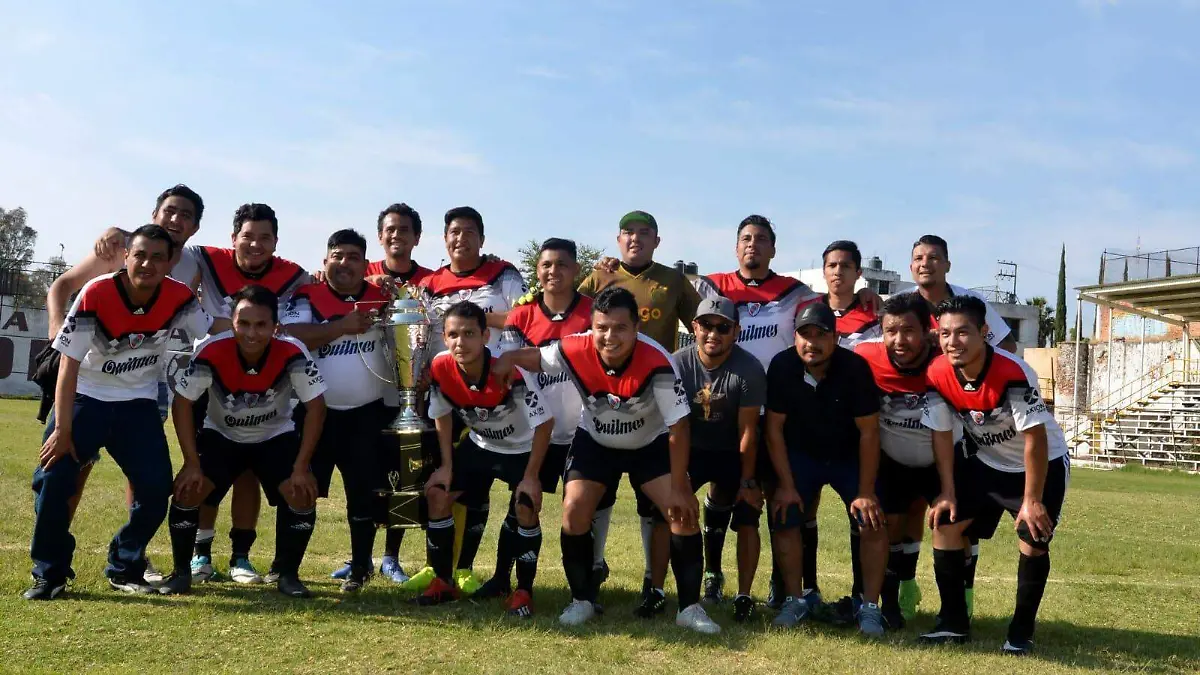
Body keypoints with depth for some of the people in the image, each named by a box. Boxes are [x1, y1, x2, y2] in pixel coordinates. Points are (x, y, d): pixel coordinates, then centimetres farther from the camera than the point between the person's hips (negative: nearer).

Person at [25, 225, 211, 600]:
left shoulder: (179, 298, -16)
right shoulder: (95, 295, -23)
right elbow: (69, 364, -19)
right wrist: (62, 429, -19)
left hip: (139, 402, 2)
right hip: (86, 396, -2)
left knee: (156, 489, -6)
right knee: (53, 479, -14)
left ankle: (124, 568, 15)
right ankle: (49, 573, 5)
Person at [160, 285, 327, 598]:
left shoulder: (292, 353, -31)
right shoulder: (211, 352, -29)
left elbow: (316, 406, -22)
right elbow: (182, 402, -16)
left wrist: (301, 467, -24)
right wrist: (192, 464, -19)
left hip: (276, 437, 0)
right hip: (220, 435, 1)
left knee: (303, 494, -19)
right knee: (186, 491, -16)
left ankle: (288, 574, 1)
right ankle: (181, 572, 7)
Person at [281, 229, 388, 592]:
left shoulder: (382, 299, 2)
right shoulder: (307, 297, -6)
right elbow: (292, 337, -22)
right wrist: (344, 325, -25)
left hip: (367, 413, 2)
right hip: (316, 411, -1)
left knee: (364, 492, 6)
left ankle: (360, 566, 21)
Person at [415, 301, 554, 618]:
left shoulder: (511, 371, -36)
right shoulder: (441, 368, -22)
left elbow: (544, 423, -26)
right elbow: (442, 417, -2)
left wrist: (531, 476, -23)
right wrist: (447, 466, -3)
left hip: (522, 449, -5)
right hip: (479, 445, 5)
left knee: (525, 508, -20)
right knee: (436, 493, -2)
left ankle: (524, 591, -1)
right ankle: (444, 582, 14)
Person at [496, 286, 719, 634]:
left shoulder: (657, 363, -35)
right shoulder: (575, 351, -28)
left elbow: (678, 428, -25)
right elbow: (533, 357, -5)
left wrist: (679, 489, -22)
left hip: (651, 445, -1)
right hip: (595, 442, 2)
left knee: (684, 511, -13)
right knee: (574, 511, -13)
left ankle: (690, 607, 3)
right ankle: (582, 601, 8)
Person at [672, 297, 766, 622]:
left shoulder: (749, 369, -22)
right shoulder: (678, 364, -17)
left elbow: (747, 431, -16)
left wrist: (748, 480, -12)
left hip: (732, 453, -1)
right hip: (690, 449, 2)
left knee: (746, 520, -8)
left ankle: (743, 596, 4)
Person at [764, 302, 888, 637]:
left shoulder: (855, 368, -25)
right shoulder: (781, 366, -20)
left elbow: (868, 432, -18)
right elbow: (774, 428, -12)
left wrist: (865, 492, -18)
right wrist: (786, 484, -13)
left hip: (849, 456, -1)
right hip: (800, 455, 1)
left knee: (873, 525, -12)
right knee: (784, 519, -10)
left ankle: (870, 606, 3)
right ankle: (796, 599, 8)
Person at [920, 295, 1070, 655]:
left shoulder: (1013, 373, -34)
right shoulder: (938, 375, -19)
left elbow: (1036, 438, -29)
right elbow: (942, 434, -7)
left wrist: (1031, 500, -26)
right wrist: (947, 493, -6)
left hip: (1043, 463, -5)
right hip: (986, 462, 5)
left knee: (1032, 540, -14)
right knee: (944, 524, -3)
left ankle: (1021, 632, 5)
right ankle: (954, 623, 9)